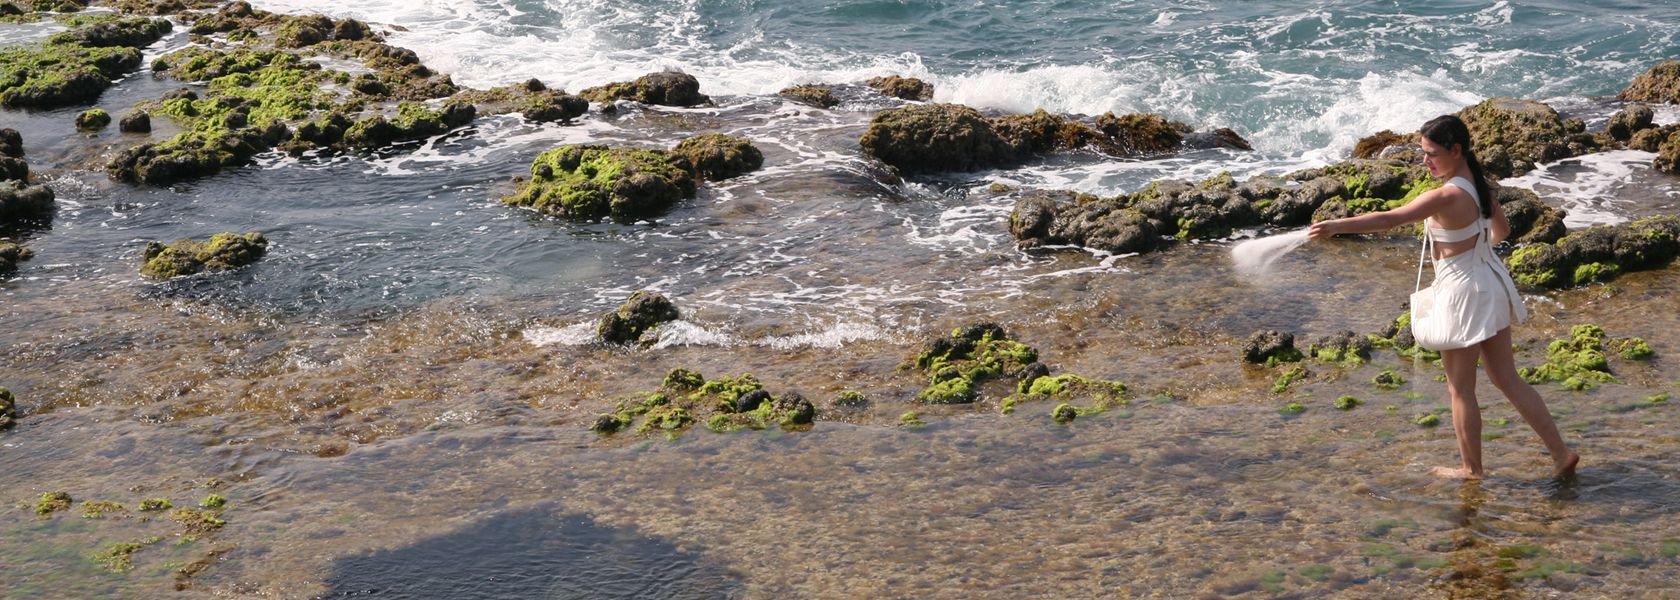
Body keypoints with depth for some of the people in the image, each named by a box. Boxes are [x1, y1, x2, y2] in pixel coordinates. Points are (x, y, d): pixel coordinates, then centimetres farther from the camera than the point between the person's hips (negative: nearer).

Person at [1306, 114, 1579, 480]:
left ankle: (1471, 469, 22)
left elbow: (1389, 220, -30)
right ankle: (1561, 453, 18)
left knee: (1461, 389, 9)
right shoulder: (1478, 186, 3)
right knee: (1507, 379, 17)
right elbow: (1501, 230, 19)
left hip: (1464, 295, -9)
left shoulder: (1448, 196, -24)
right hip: (1491, 287, 9)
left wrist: (1334, 227, -32)